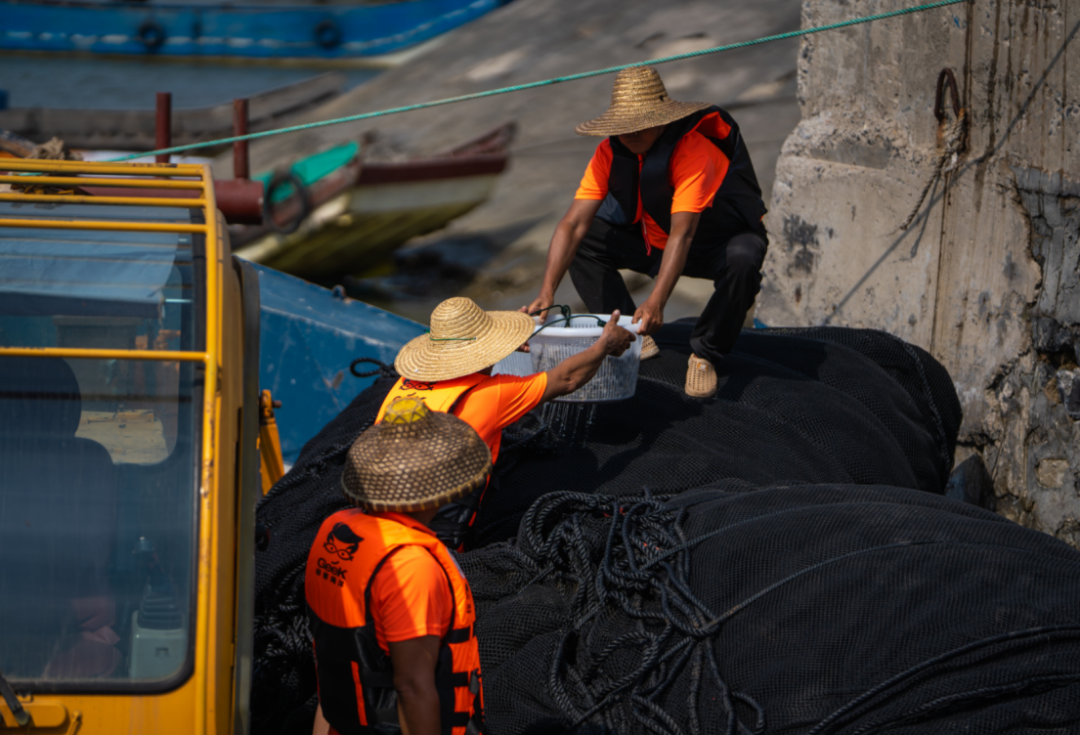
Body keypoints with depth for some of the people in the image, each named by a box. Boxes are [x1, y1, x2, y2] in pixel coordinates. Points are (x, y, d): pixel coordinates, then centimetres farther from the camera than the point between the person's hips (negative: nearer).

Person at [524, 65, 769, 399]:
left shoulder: (693, 150, -34)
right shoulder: (610, 153, -18)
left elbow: (682, 233, -43)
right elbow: (573, 224, -24)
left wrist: (656, 302, -54)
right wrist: (546, 293, -37)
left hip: (717, 242, -5)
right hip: (654, 242, 5)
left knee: (740, 262, -38)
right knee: (581, 245, -12)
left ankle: (704, 355, -16)